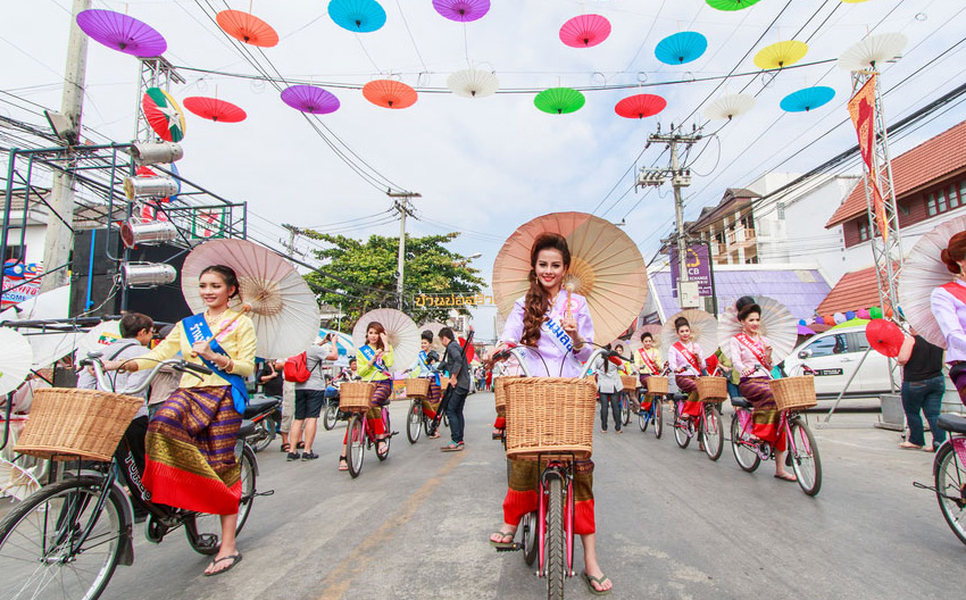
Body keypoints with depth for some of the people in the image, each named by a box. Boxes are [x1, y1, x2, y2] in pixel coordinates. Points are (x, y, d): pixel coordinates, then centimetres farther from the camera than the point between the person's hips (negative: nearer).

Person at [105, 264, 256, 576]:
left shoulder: (241, 323, 4)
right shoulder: (187, 325, 18)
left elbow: (247, 367, -3)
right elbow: (160, 353, 12)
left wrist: (213, 356, -17)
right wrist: (125, 363, -3)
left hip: (224, 395, -4)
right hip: (189, 391, 4)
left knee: (222, 464, -5)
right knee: (163, 420, -31)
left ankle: (228, 547, 3)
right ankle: (166, 496, -14)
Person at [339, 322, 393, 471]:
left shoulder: (386, 348, 13)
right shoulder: (361, 351, 15)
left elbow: (389, 363, -8)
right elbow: (360, 372, 3)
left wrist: (385, 343, -4)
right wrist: (373, 359, -8)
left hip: (383, 384, -2)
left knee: (370, 404, -34)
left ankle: (380, 437, -16)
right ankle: (344, 455, -10)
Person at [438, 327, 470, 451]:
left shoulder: (452, 346, -8)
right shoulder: (457, 346, 21)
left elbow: (458, 360, -25)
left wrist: (453, 377, -21)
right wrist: (443, 363, 35)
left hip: (458, 385, -10)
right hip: (464, 385, 10)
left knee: (450, 410, -10)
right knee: (458, 411, 12)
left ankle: (456, 442, -13)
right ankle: (460, 440, 14)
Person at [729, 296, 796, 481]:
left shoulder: (764, 340, 20)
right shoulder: (736, 339, 6)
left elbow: (768, 367, 18)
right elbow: (735, 361, -10)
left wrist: (768, 354, -2)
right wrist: (744, 368, -31)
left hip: (766, 380, 5)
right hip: (748, 382, -5)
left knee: (779, 416, -13)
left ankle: (780, 468, -11)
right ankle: (758, 432, -26)